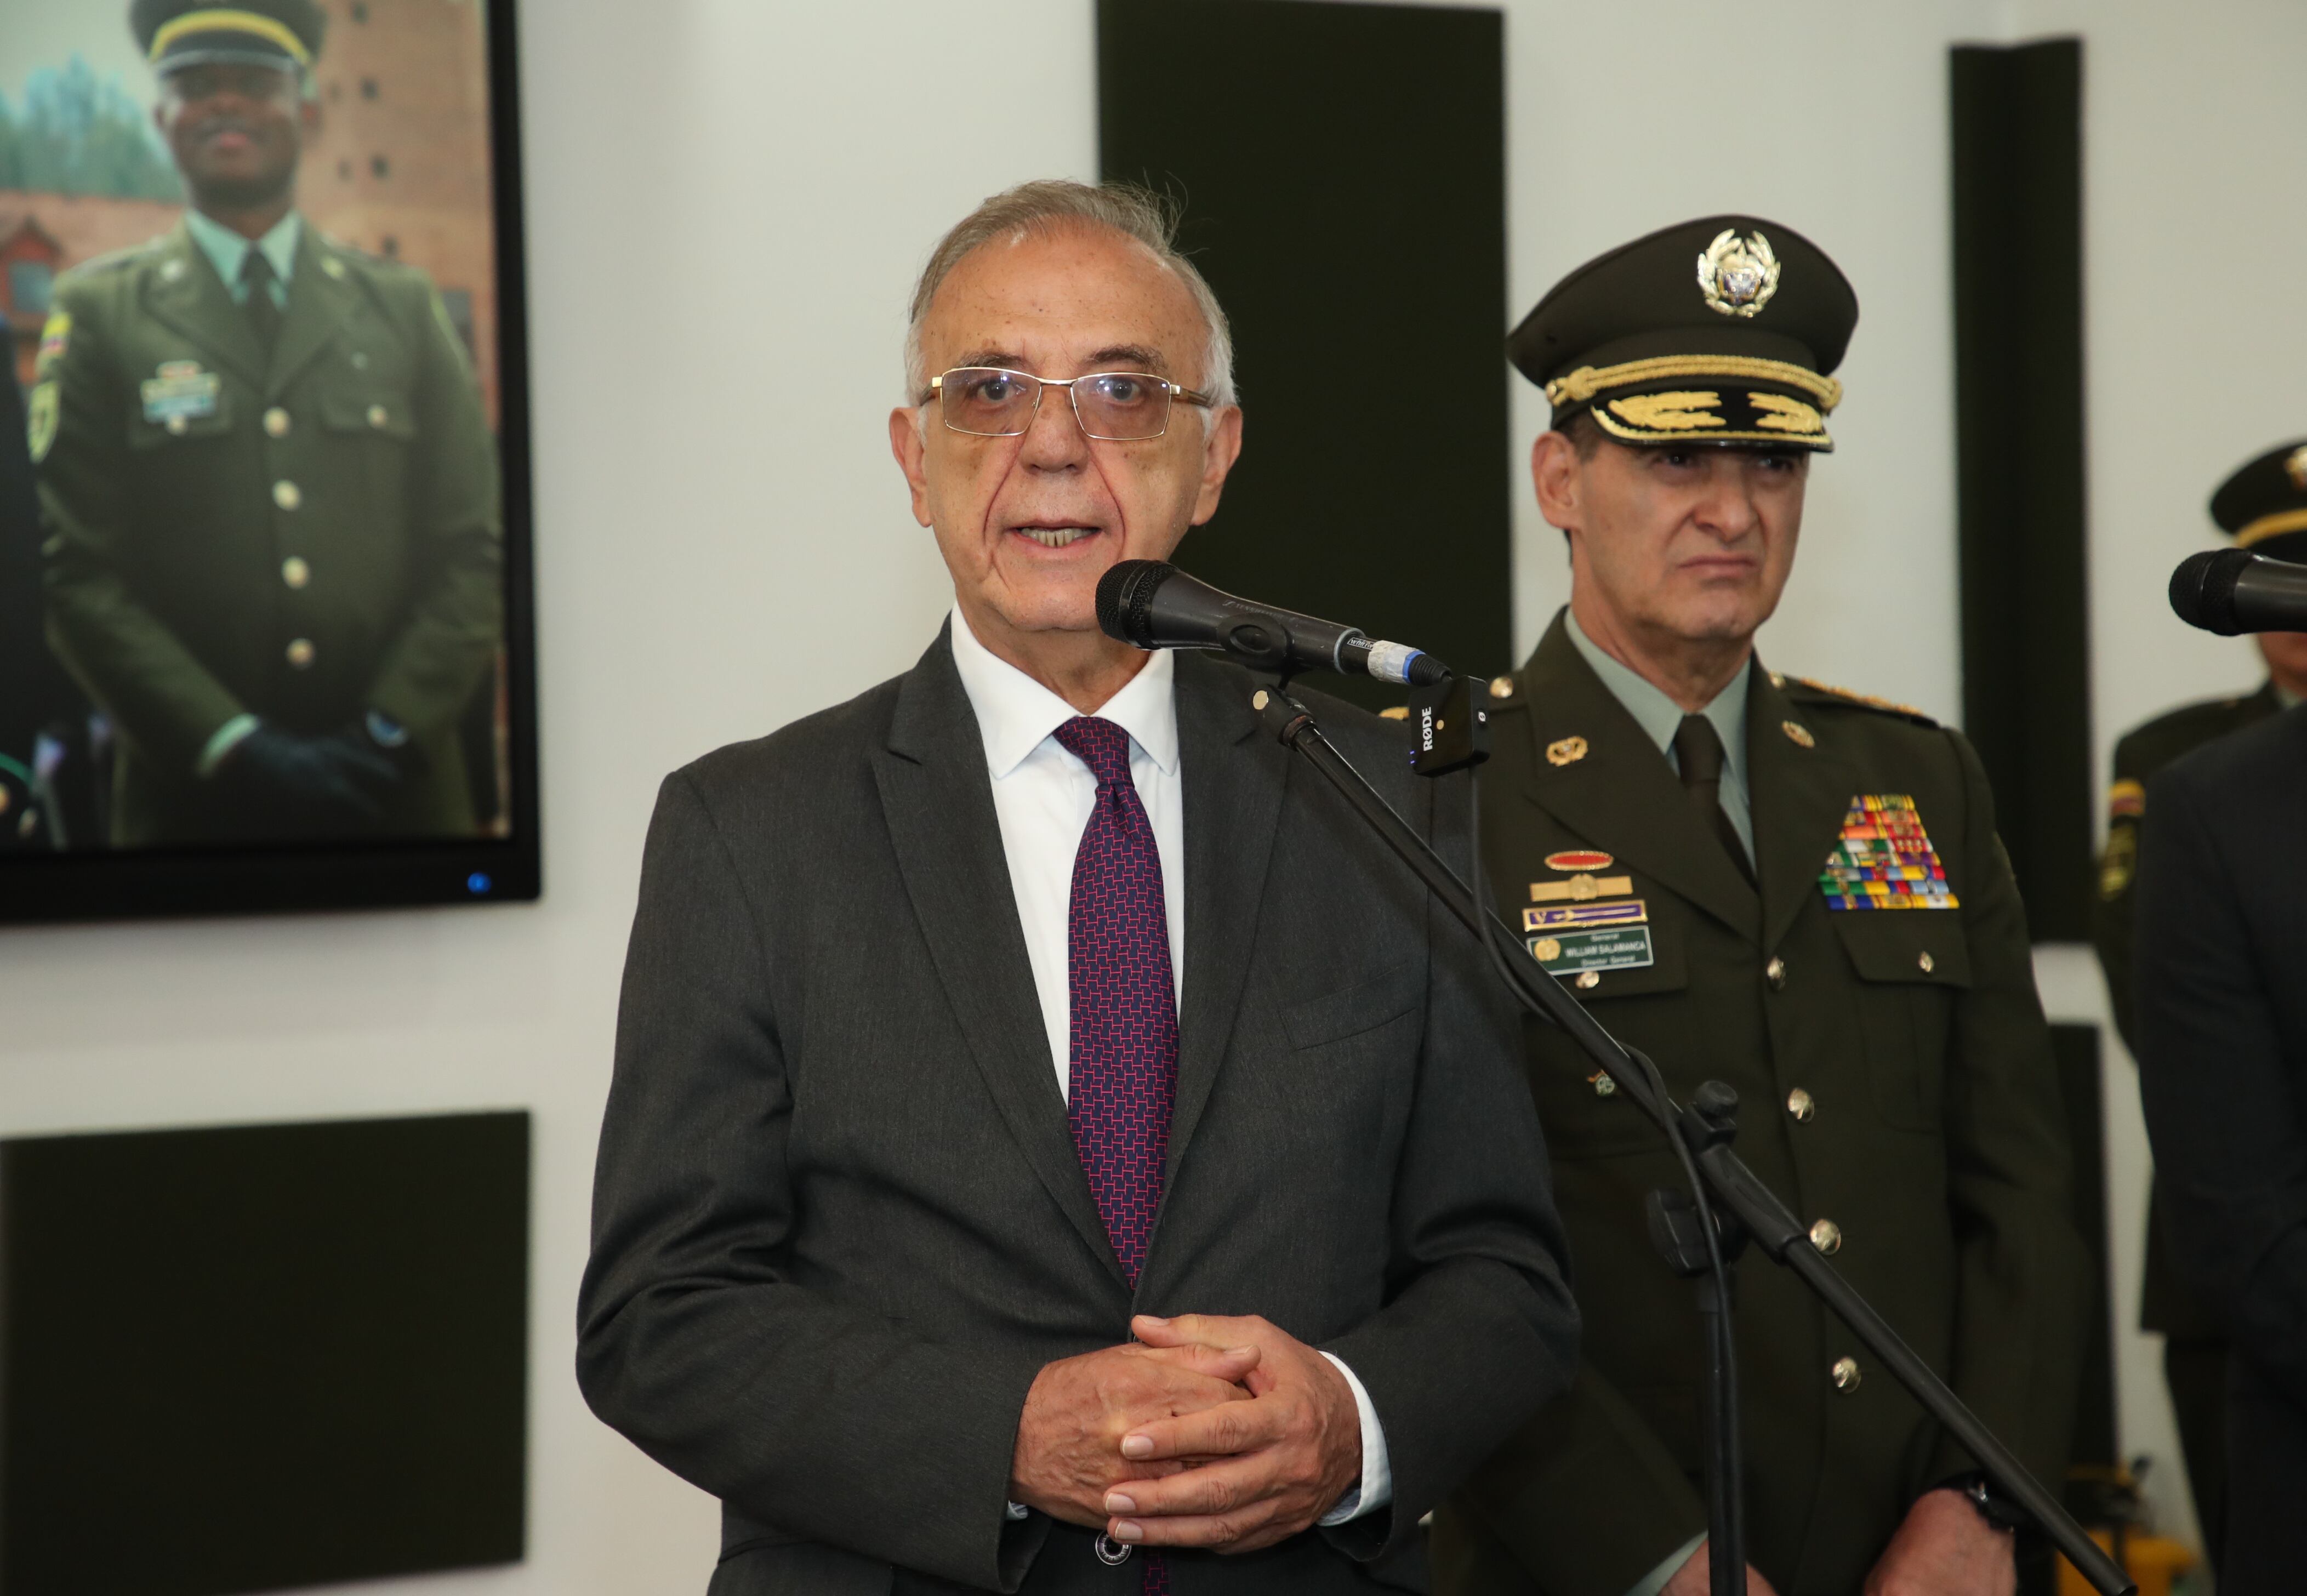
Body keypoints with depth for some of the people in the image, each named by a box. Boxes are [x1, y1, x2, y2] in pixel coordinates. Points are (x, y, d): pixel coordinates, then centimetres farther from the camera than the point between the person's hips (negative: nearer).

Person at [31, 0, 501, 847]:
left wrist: (389, 734, -8)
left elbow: (472, 553, 5)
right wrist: (232, 746, -13)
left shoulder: (403, 308, 11)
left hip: (398, 791, 2)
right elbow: (79, 575, -3)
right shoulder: (100, 314, 4)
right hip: (195, 800, -2)